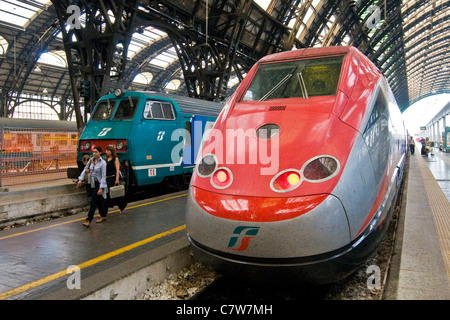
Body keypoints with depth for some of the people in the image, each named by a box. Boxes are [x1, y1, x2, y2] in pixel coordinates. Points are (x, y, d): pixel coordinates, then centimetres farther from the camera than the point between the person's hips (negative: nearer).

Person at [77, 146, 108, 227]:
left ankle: (88, 220, -8)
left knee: (93, 201, -10)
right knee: (99, 201, 16)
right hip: (92, 183, 6)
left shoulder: (102, 163, -14)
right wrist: (81, 179, -1)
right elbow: (85, 169, 11)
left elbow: (103, 176, -16)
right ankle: (103, 216, 29)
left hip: (99, 184, -6)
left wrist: (101, 188, -20)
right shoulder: (91, 160, 5)